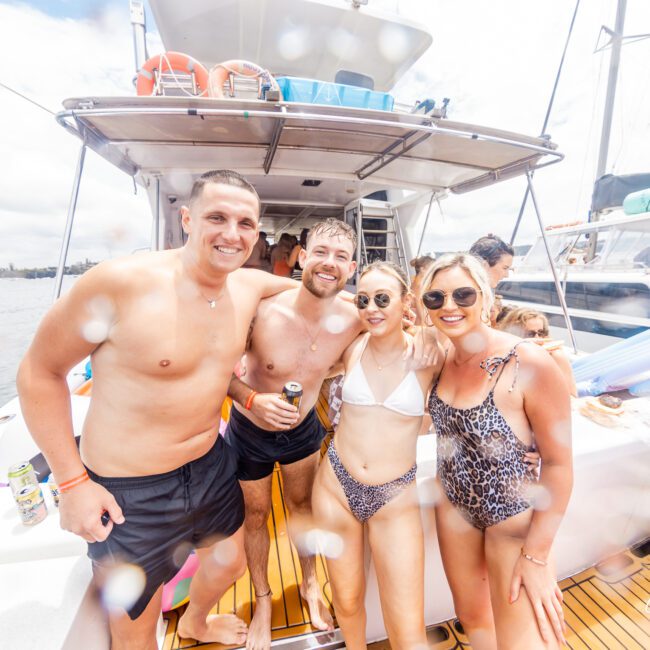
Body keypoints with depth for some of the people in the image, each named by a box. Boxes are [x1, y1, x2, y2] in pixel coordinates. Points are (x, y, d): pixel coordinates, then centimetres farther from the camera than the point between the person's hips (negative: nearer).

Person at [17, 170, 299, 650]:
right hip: (129, 491, -5)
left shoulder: (248, 285, -7)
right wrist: (72, 481, -14)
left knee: (230, 561, 31)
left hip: (212, 464, 6)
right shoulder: (120, 282, -24)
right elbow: (40, 371, -12)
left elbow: (300, 285, 15)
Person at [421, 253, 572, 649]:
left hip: (514, 516, -5)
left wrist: (536, 554, -13)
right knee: (473, 618, 24)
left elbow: (558, 463, -17)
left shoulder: (531, 364, -25)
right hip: (454, 505, 5)